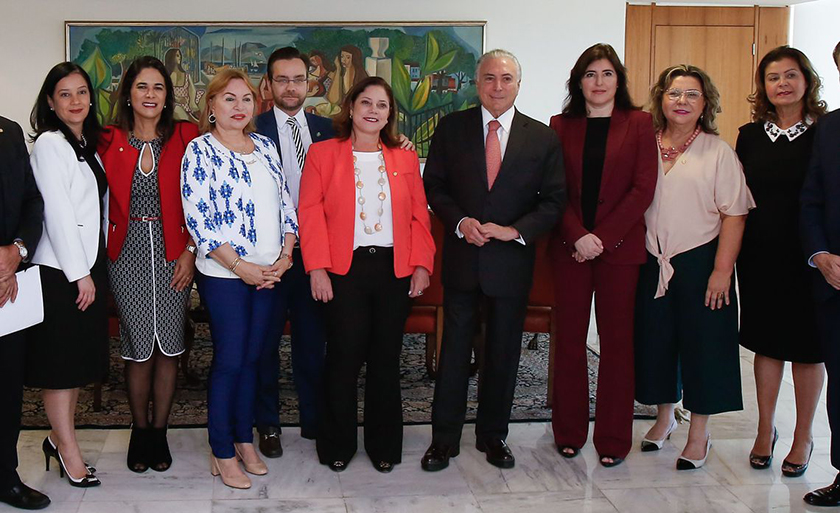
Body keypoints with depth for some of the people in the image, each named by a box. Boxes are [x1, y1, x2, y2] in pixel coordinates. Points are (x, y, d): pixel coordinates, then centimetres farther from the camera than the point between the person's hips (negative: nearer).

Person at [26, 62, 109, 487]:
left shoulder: (87, 145, 14)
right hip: (59, 269, -8)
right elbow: (57, 213, -16)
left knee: (81, 358, 13)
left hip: (89, 264, 8)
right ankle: (67, 450, 8)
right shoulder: (49, 144, -10)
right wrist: (80, 274, -16)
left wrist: (93, 269, 10)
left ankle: (60, 439, 24)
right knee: (60, 360, 0)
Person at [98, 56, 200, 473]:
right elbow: (103, 203, 4)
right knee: (138, 348, 4)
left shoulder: (185, 138, 1)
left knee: (168, 347, 5)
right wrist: (104, 248, -6)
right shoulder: (110, 142, 3)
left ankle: (159, 433, 20)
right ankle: (139, 431, 22)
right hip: (128, 253, 0)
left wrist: (190, 250, -7)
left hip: (172, 253, 0)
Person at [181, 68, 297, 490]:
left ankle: (245, 440, 25)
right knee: (229, 361, 0)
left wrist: (285, 256, -2)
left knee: (251, 358, 12)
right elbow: (197, 217, -12)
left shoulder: (264, 147, 11)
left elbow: (285, 204, 12)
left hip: (270, 272, 5)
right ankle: (222, 453, 12)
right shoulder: (200, 150, -6)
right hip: (224, 274, -5)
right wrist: (241, 266, -14)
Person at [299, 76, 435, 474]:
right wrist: (317, 268, -10)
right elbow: (311, 213, -2)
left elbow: (419, 216, 10)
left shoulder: (405, 160, 13)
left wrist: (422, 264, -1)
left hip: (395, 271, 3)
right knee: (344, 356, -1)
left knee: (386, 358, 8)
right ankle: (337, 445, 16)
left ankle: (384, 446, 21)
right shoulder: (323, 154, 4)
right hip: (344, 269, -2)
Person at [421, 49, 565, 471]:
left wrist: (514, 230, -14)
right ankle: (444, 439, 16)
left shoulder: (543, 138, 1)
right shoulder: (451, 128, 2)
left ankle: (493, 436, 27)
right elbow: (434, 185, 4)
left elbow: (554, 200, 1)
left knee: (503, 353, 11)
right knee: (454, 349, 5)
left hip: (512, 260, 1)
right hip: (462, 257, 0)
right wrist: (460, 222, -13)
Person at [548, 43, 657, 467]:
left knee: (617, 340, 3)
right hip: (570, 247, 2)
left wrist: (602, 236, -11)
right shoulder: (561, 126, 9)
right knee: (569, 340, 5)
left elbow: (643, 188, -3)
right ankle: (569, 432, 17)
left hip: (620, 246, -1)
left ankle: (613, 439, 12)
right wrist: (577, 236, -11)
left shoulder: (639, 124, 4)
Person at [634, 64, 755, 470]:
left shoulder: (718, 151, -4)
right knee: (654, 340, 12)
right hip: (652, 264, 4)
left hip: (700, 263, -3)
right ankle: (664, 417, 32)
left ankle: (699, 433, 15)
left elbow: (734, 214, -8)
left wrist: (722, 270, -15)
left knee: (702, 343, 2)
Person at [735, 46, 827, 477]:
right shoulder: (750, 135, 7)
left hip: (807, 257, -3)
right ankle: (765, 431, 24)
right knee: (766, 341, 11)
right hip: (759, 255, 3)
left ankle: (803, 437, 20)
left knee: (806, 344, 6)